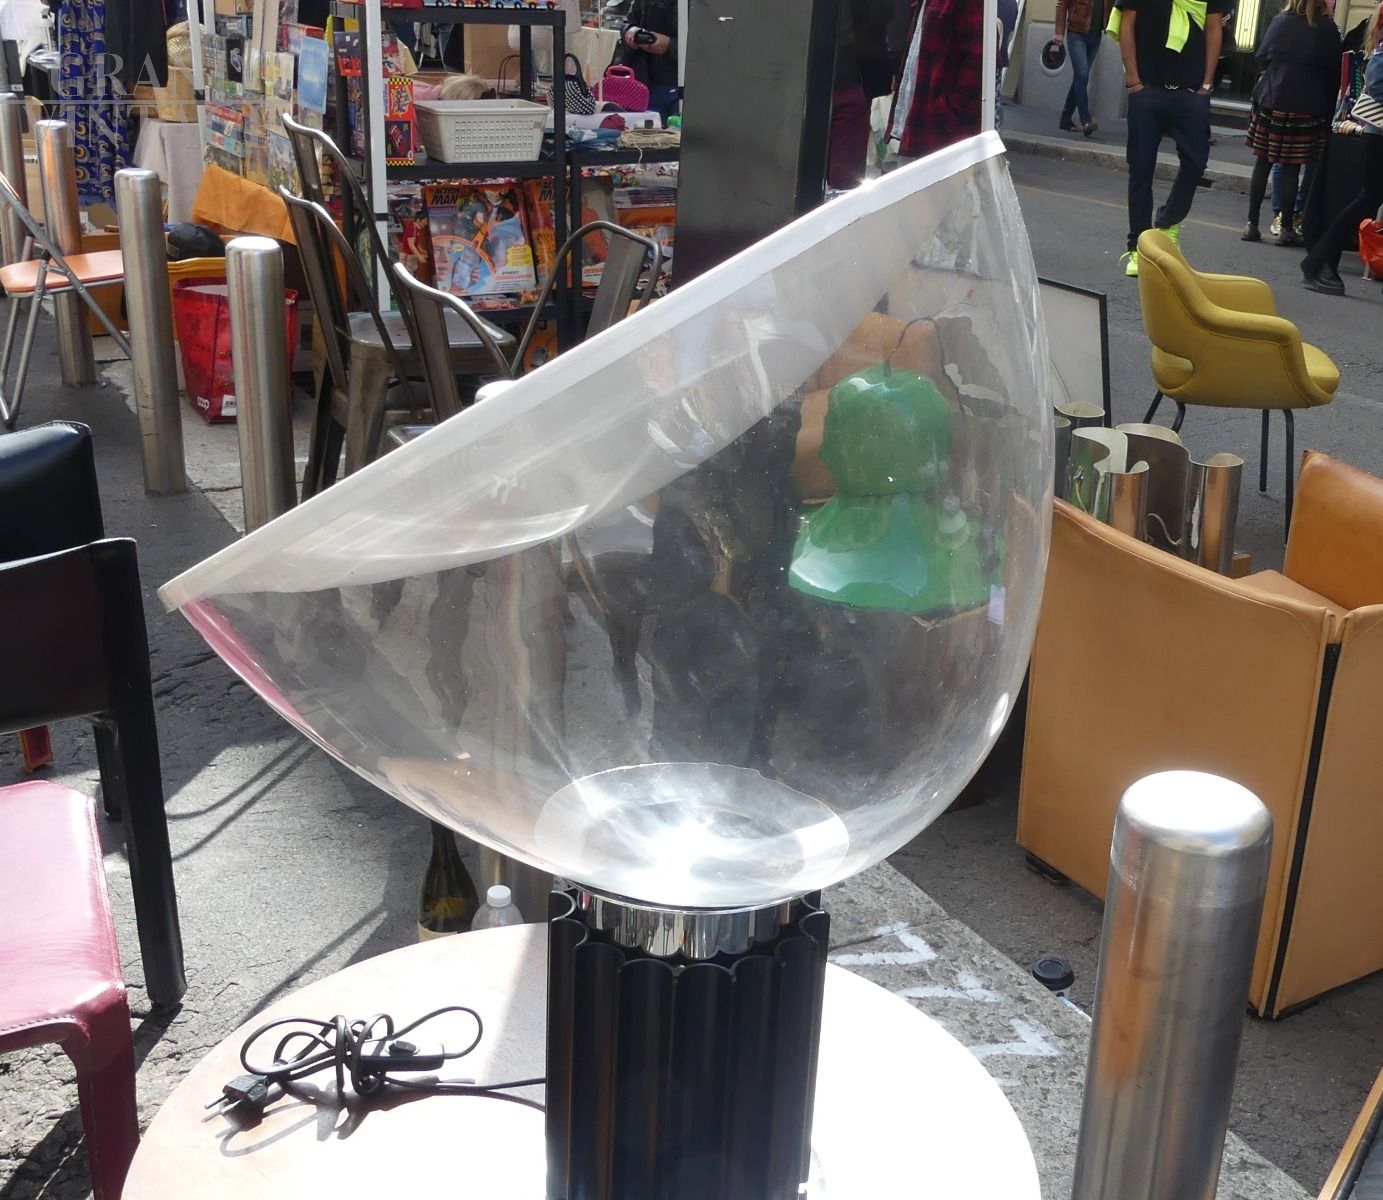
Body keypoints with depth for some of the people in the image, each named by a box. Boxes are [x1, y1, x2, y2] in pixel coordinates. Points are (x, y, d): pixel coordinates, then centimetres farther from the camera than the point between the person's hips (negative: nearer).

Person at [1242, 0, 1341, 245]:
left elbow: (1261, 56, 4)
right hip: (1307, 109, -1)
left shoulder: (1281, 21, -2)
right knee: (1291, 168, 3)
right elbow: (1334, 72, 1)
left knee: (1262, 164, 7)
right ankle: (1287, 229, 6)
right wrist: (1327, 105, 13)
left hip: (1272, 102, 1)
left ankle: (1252, 225, 7)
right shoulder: (1329, 29, -2)